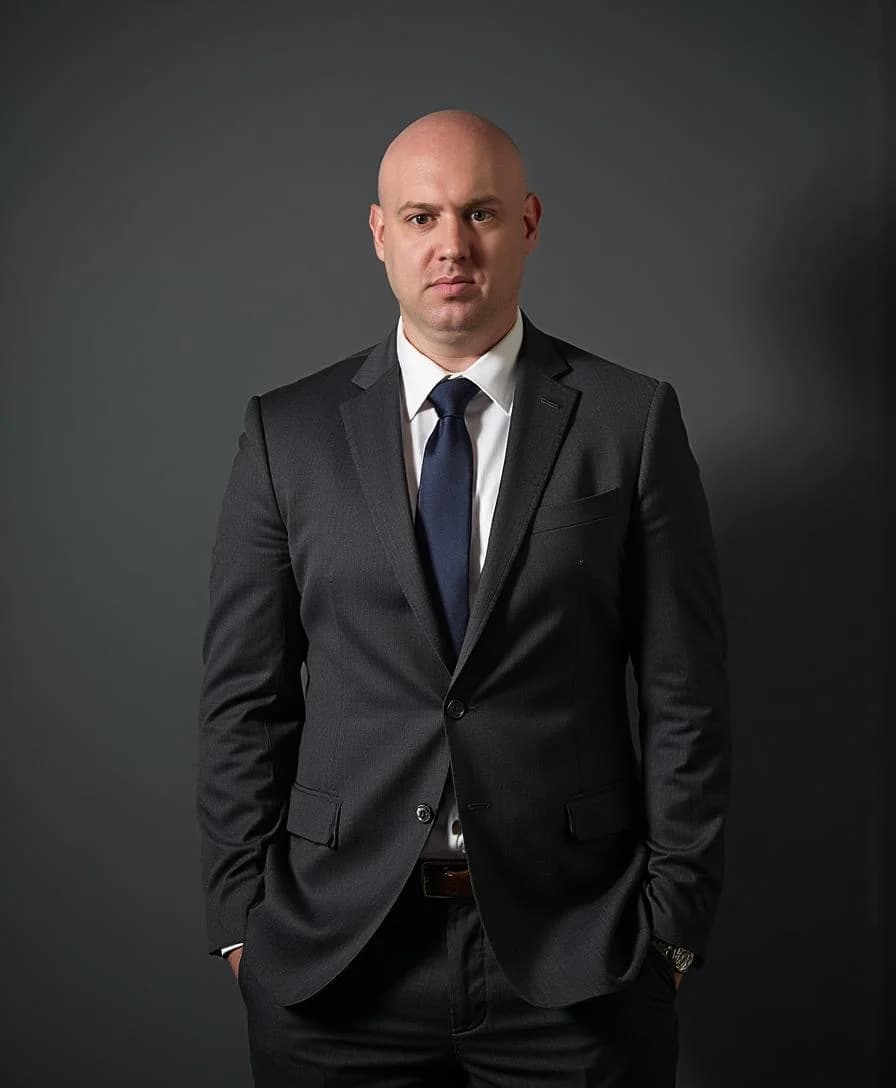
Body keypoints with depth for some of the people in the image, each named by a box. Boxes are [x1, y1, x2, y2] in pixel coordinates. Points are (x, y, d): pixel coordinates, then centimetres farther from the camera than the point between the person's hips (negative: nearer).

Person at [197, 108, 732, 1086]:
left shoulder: (632, 420, -1)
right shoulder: (287, 432, 2)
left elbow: (684, 688, -1)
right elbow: (243, 694, 3)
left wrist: (674, 915, -3)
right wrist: (239, 916, 0)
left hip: (573, 952, -1)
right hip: (333, 947, 1)